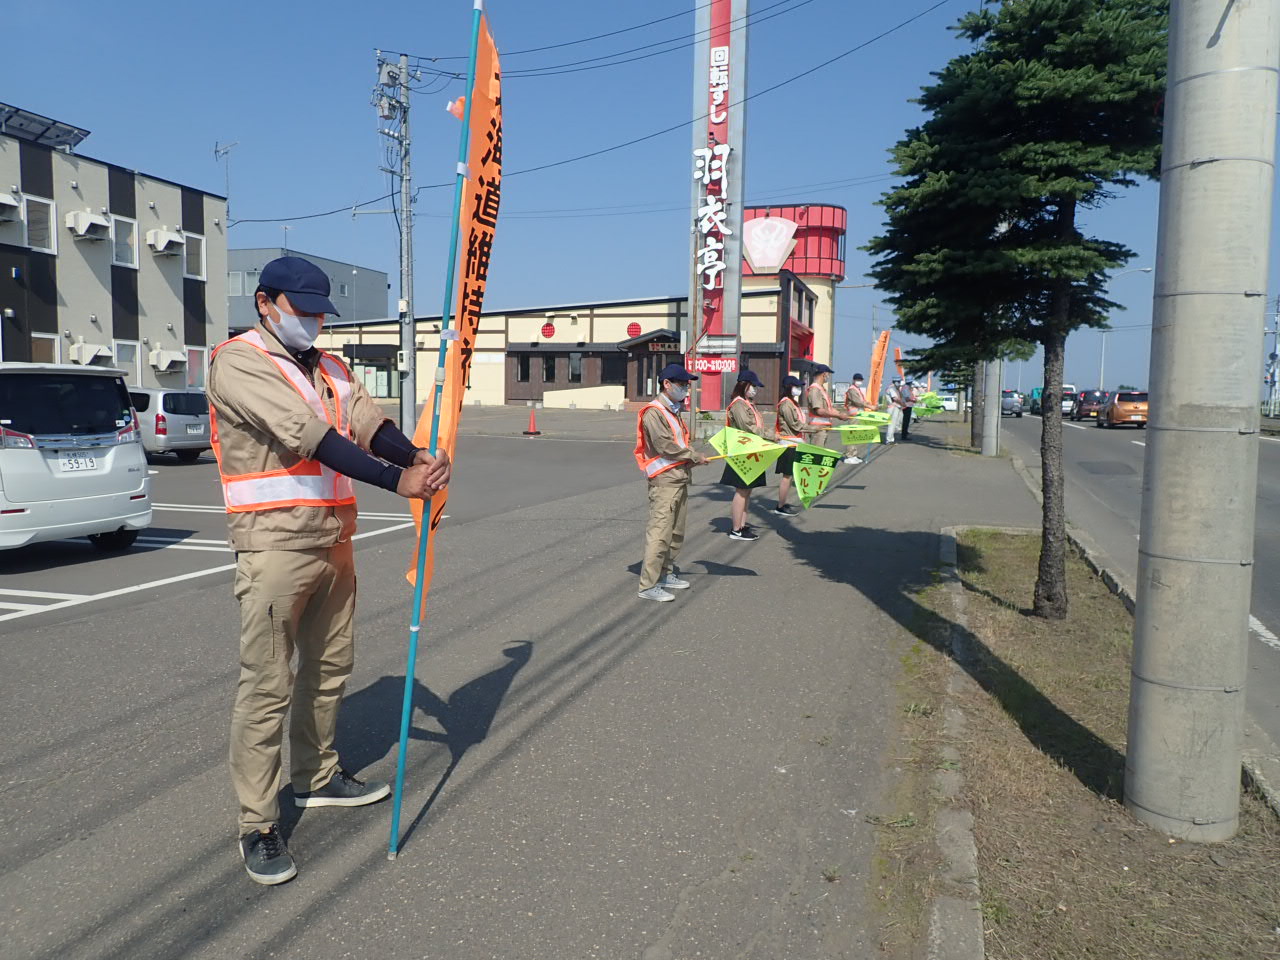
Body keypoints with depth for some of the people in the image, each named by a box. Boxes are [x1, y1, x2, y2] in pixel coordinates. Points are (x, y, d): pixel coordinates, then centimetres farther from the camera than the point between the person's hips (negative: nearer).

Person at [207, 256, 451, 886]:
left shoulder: (329, 369, 15)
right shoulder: (238, 361, -9)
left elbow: (367, 421, -1)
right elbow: (305, 434, -22)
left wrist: (418, 459, -24)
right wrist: (396, 480, -30)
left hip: (333, 540, 8)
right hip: (275, 543, -8)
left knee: (329, 668, 17)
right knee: (267, 684, -5)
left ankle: (316, 778, 35)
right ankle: (258, 825, 7)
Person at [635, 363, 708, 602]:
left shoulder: (674, 411, 18)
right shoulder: (654, 412, -13)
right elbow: (665, 446, -19)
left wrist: (692, 461, 5)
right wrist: (695, 457, -12)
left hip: (680, 478, 10)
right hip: (664, 481, -10)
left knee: (676, 533, 16)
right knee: (659, 533, -10)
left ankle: (666, 574, 27)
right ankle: (648, 586, -7)